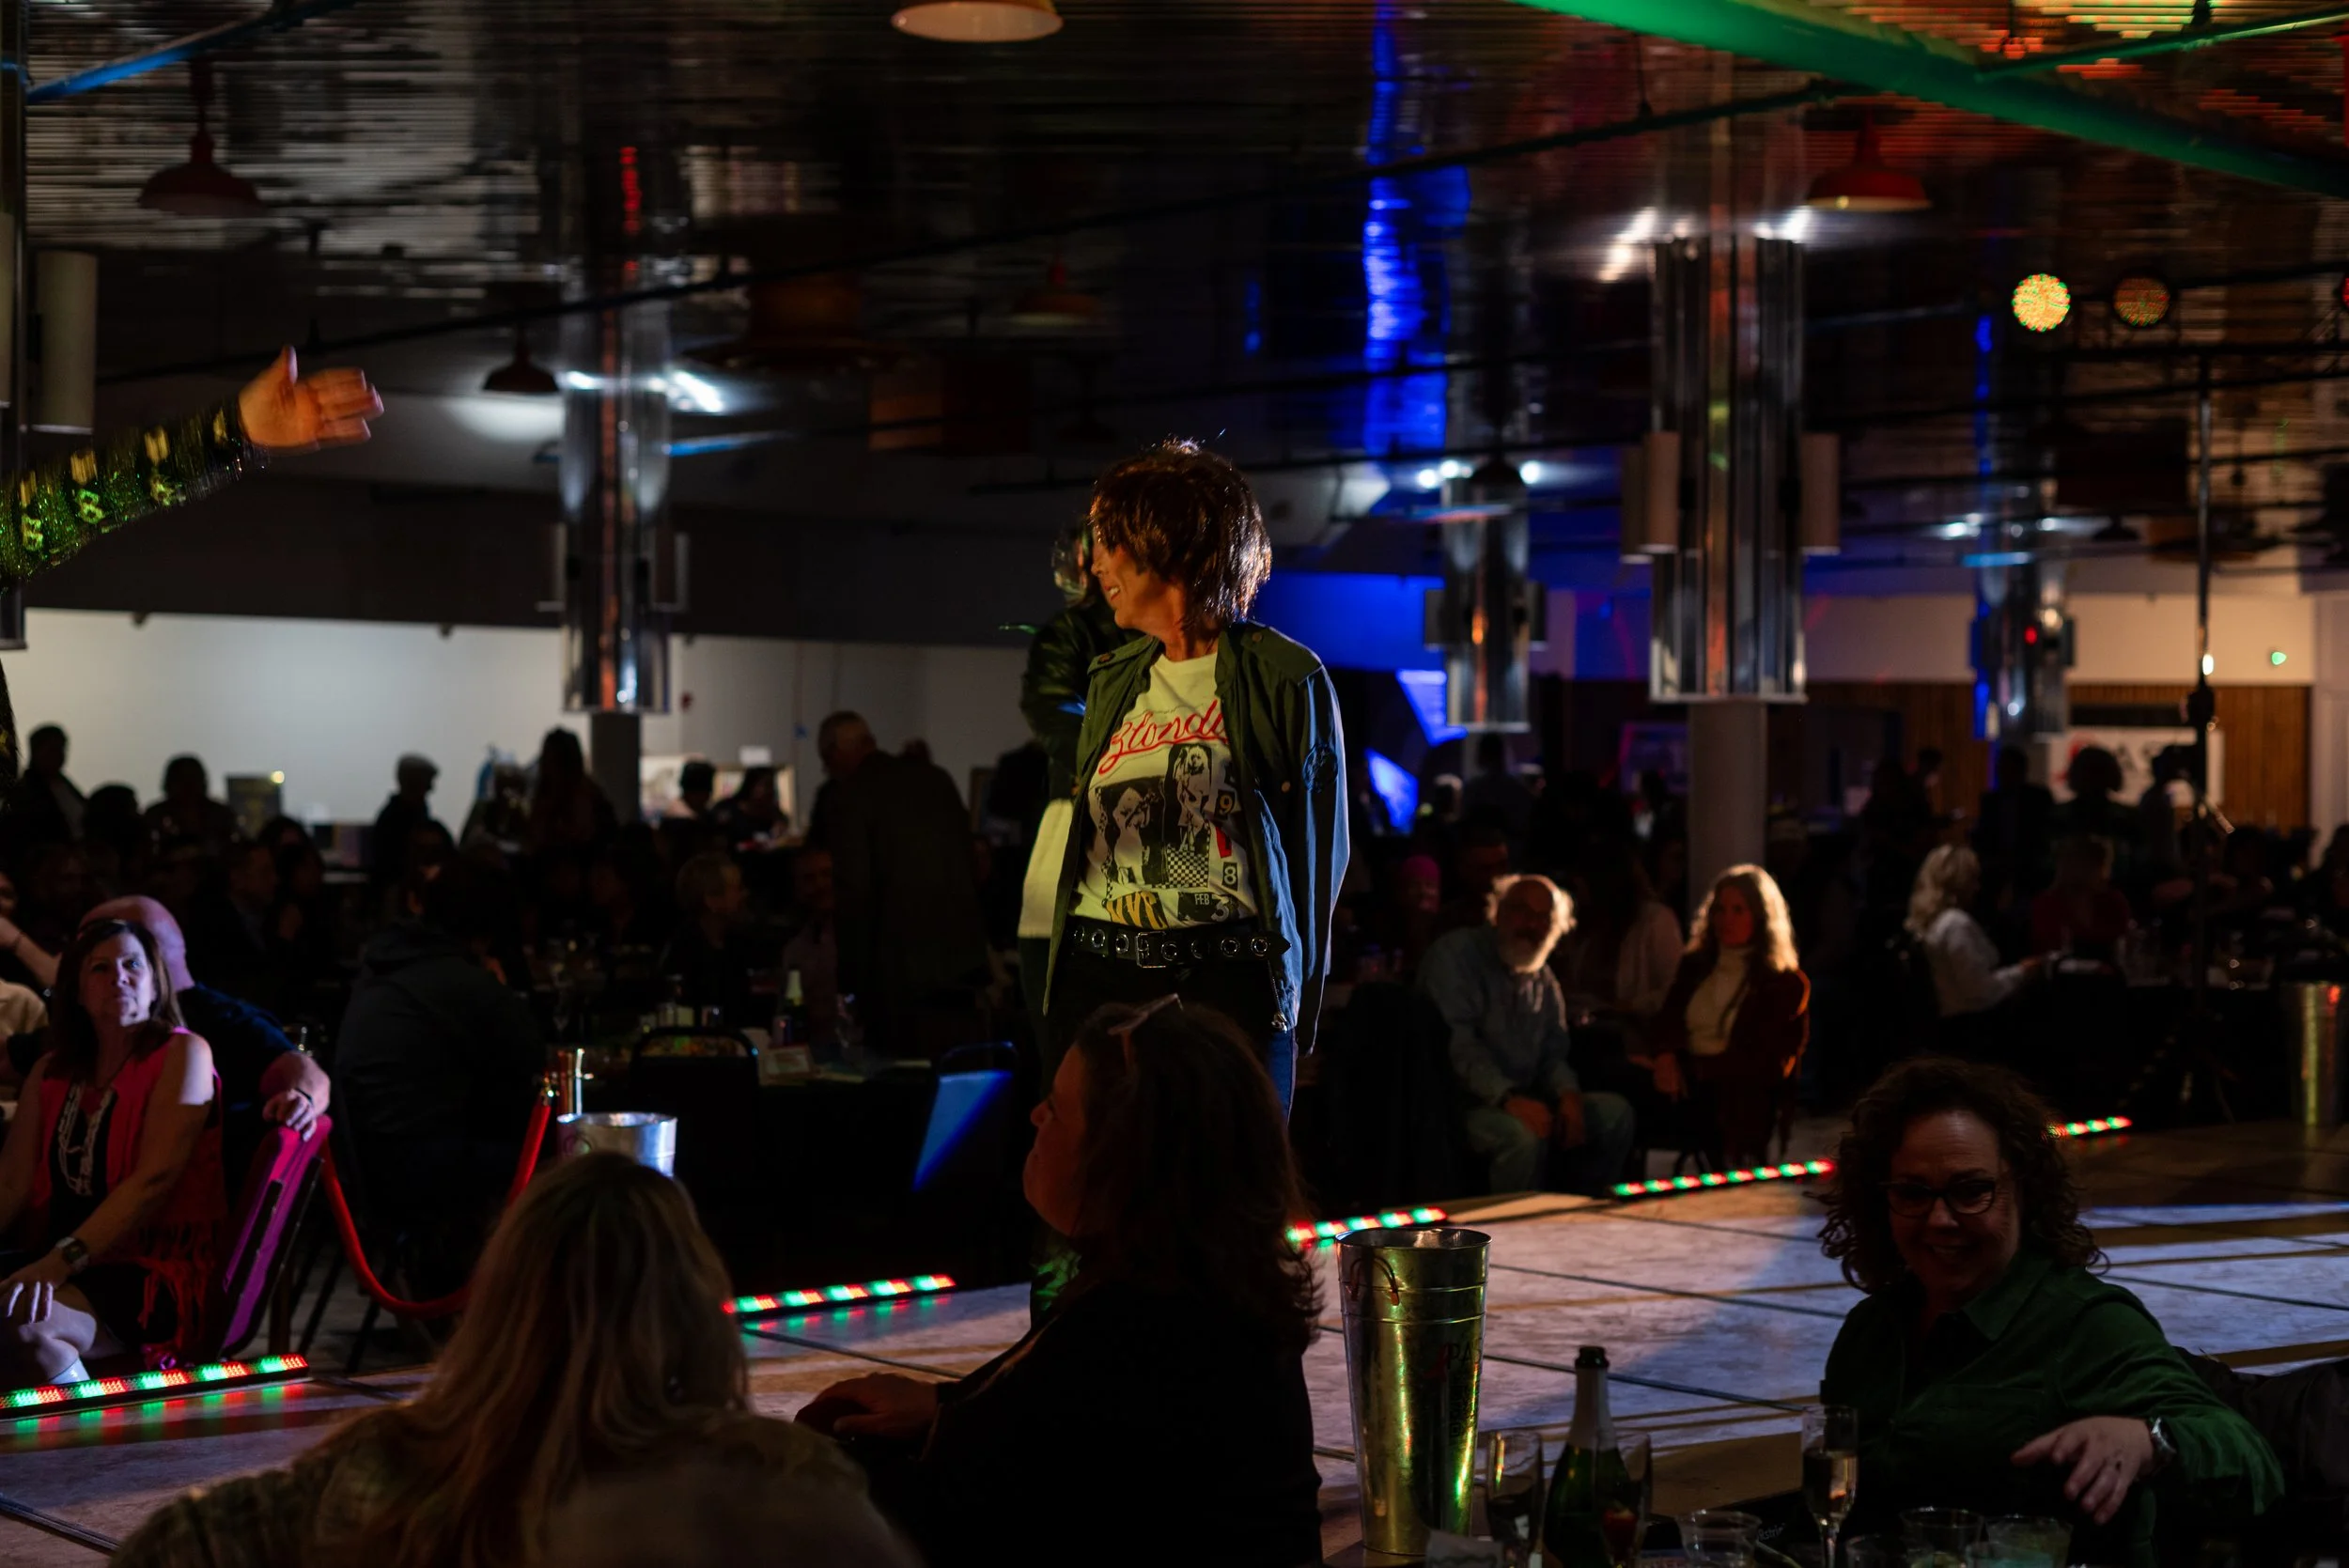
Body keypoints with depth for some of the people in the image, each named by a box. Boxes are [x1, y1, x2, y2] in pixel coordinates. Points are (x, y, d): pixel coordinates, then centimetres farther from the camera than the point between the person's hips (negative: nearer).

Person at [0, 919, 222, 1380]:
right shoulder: (50, 1072, 15)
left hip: (160, 1271, -6)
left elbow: (154, 1178, -15)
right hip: (63, 1267, 6)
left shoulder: (182, 1055, -4)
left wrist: (60, 1263, -26)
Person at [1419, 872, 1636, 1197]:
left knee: (1614, 1111, -5)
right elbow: (1456, 1042, -19)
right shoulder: (1455, 954, -8)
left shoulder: (1543, 979, 16)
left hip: (1522, 1100, 8)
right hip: (1462, 1104, -8)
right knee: (1522, 1136, -35)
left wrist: (1568, 1094, -9)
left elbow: (1553, 1053, 15)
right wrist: (1507, 1098, -30)